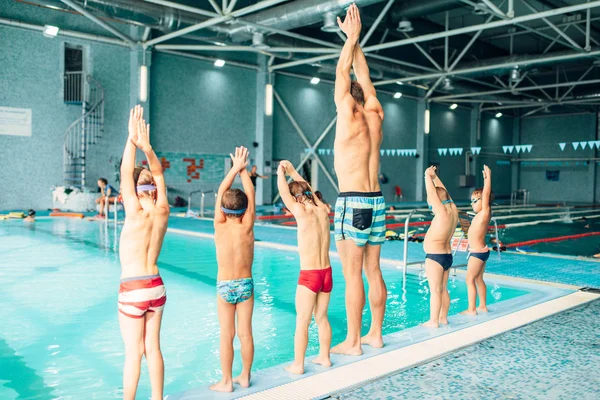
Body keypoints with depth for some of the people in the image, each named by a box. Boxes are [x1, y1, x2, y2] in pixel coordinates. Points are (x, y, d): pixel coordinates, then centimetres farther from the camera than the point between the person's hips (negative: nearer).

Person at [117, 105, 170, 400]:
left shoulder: (136, 214, -15)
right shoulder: (162, 213, -1)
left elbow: (126, 173, -15)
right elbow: (158, 174, 5)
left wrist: (133, 141, -13)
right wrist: (146, 146, -3)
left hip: (133, 289, -6)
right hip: (156, 287, 6)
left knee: (133, 352, 3)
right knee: (153, 348, 14)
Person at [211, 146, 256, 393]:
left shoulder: (220, 226, -11)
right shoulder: (247, 227, -9)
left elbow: (221, 192, -3)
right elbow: (251, 194, -2)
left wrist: (235, 168, 3)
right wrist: (243, 169, 5)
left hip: (225, 286, -2)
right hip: (246, 284, 2)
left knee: (226, 335, 5)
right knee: (246, 333, 10)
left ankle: (227, 382, 14)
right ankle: (245, 377, 22)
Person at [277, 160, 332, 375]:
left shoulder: (302, 213, -14)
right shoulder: (323, 210, 2)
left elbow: (283, 192, -5)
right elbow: (309, 191, 18)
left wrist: (281, 172, 11)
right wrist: (293, 172, 23)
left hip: (309, 275, -6)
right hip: (326, 273, 7)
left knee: (302, 321, 3)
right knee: (322, 318, 19)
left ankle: (297, 365, 10)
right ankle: (324, 357, 29)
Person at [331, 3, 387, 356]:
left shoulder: (349, 119, -8)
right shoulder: (375, 117, 9)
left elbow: (344, 74, -1)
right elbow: (364, 79, 18)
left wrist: (352, 38, 9)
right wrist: (355, 40, 22)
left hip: (353, 204, -8)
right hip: (376, 202, 8)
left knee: (353, 275, -3)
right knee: (373, 271, 12)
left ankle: (352, 342, 4)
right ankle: (375, 335, 20)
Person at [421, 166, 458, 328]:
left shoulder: (442, 212, -19)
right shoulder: (453, 210, 4)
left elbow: (431, 192, -18)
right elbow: (443, 192, 15)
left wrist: (428, 175, -5)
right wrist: (434, 176, 19)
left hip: (435, 256, -9)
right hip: (448, 255, 9)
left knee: (435, 290, -4)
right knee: (443, 289, 15)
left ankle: (433, 321, 1)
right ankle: (443, 317, 23)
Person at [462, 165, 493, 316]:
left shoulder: (485, 212, -14)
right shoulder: (483, 214, 8)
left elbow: (486, 194, -21)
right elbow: (485, 194, 20)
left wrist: (488, 177, -16)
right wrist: (486, 178, 19)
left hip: (478, 252, -10)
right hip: (481, 251, 10)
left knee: (470, 279, -7)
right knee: (479, 279, 16)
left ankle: (471, 309, -6)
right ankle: (482, 306, 24)